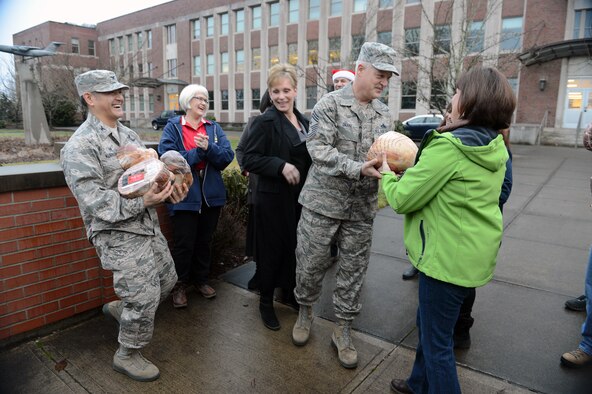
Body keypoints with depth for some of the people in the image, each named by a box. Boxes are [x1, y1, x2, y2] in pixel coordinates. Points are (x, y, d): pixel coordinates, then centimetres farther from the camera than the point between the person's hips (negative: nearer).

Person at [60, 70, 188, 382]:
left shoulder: (127, 134, 11)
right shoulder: (80, 145, -15)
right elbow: (92, 198, -22)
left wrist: (171, 187, -5)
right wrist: (142, 202, -30)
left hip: (149, 227, 8)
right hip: (120, 236, -8)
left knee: (166, 281, 20)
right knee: (144, 299, -2)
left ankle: (119, 308, 45)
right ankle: (127, 356, 24)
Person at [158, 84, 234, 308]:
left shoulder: (214, 128, 9)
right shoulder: (173, 127, -1)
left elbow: (227, 157, -4)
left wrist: (208, 148, -21)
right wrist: (198, 152, -17)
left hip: (211, 195, 4)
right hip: (184, 195, -3)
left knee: (204, 241, 15)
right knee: (184, 244, 2)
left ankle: (201, 279, 33)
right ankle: (180, 285, 22)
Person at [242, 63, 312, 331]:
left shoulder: (303, 121, 10)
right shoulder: (265, 122, -11)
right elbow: (249, 159, -16)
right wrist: (281, 166, -24)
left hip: (298, 197, 7)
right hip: (273, 198, -6)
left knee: (293, 246, 16)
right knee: (272, 249, 4)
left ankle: (288, 292, 36)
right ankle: (266, 302, 22)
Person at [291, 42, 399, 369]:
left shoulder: (383, 114, 10)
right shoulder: (330, 104, -7)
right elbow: (319, 149, -17)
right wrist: (358, 169, -27)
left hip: (362, 208, 5)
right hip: (324, 202, -4)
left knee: (353, 270, 9)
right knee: (311, 264, 7)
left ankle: (343, 330, 27)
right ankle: (305, 311, 35)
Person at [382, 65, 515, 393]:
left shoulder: (448, 146, -22)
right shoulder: (495, 147, 5)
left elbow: (403, 199, -18)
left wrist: (387, 176, 1)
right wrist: (411, 170, 7)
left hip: (448, 258, -9)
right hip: (476, 253, 9)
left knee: (437, 341, 8)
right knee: (428, 322, 26)